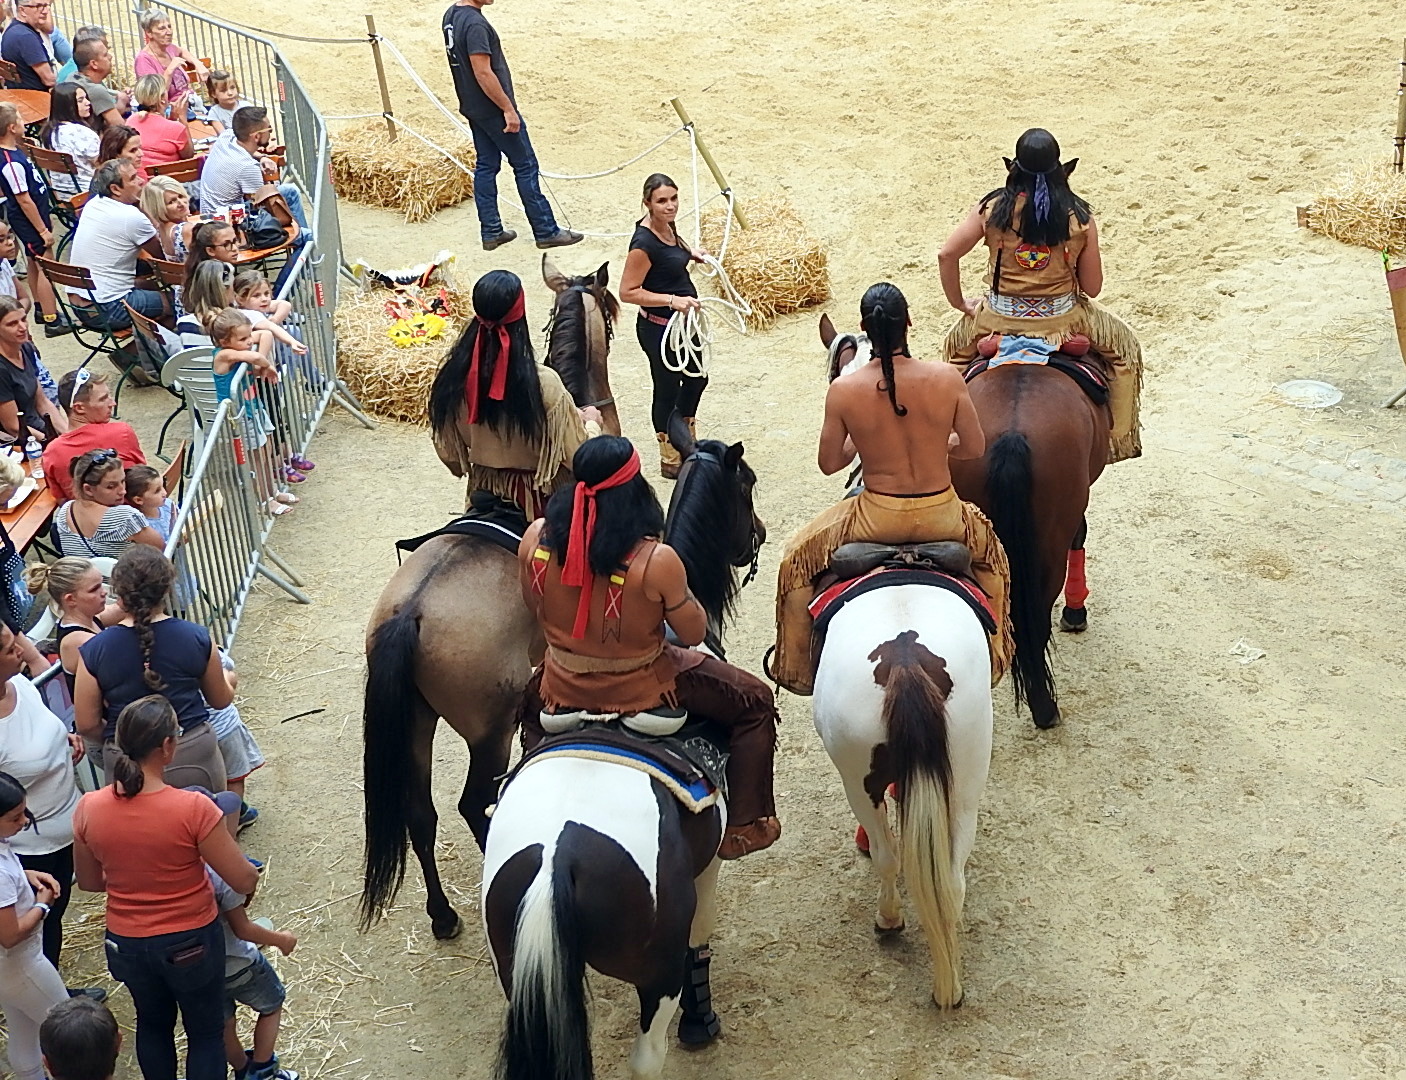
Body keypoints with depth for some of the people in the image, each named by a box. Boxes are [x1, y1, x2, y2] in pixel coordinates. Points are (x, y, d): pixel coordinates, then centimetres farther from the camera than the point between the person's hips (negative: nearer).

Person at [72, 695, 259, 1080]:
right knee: (205, 1032, 19)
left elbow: (89, 882, 1)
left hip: (126, 943, 4)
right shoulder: (193, 809, -28)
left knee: (153, 1023, 29)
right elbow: (244, 881, -20)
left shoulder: (89, 808, -15)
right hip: (192, 942, -4)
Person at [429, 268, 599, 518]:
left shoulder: (452, 379, -12)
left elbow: (449, 455, 0)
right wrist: (592, 422, 5)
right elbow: (579, 456, -16)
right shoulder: (544, 384, -25)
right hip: (539, 501, -4)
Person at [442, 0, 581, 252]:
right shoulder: (475, 23, -24)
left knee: (486, 166, 14)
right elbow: (483, 73, -26)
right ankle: (546, 231, 7)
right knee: (526, 166, 1)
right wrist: (508, 109, -20)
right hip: (493, 109, -9)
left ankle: (491, 232, 17)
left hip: (473, 107, 9)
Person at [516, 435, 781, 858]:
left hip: (561, 692, 4)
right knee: (756, 703, 19)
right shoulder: (655, 561, -29)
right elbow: (693, 633, -15)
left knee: (530, 703, 41)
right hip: (643, 692, -4)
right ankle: (744, 826, 24)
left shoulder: (536, 539, -17)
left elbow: (535, 607, 1)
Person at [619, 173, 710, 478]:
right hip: (659, 328, -9)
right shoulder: (644, 243, -28)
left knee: (696, 380, 26)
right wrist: (673, 300, -30)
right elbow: (628, 292, -25)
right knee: (667, 390, 9)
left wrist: (689, 253, 5)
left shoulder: (667, 226, -2)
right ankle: (670, 460, 29)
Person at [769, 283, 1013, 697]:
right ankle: (992, 657, 47)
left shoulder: (843, 390, -14)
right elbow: (975, 448, -1)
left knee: (798, 558, 28)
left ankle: (798, 667, 36)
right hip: (943, 518, 1)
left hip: (876, 519, -1)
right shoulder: (948, 378, -12)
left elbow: (829, 464, -3)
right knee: (989, 549, 37)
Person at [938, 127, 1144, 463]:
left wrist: (959, 303, 2)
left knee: (959, 341, 34)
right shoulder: (1080, 218, -11)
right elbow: (1092, 287, -6)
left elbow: (947, 255, -12)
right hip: (1062, 320, -1)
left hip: (998, 318, 1)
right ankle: (1118, 434, 27)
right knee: (1123, 344, 25)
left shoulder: (993, 208, -10)